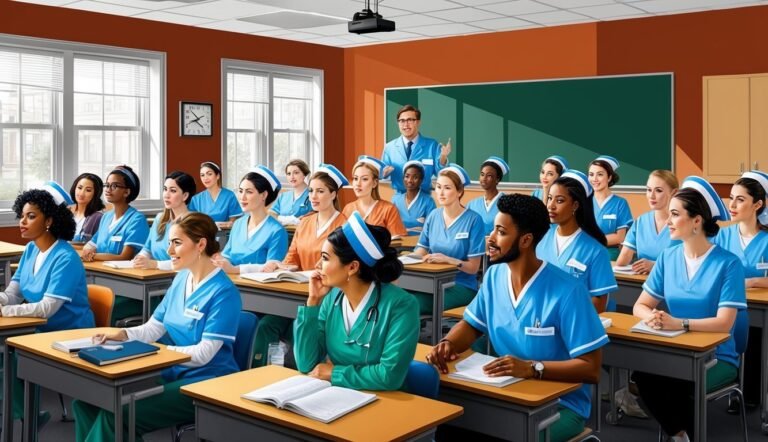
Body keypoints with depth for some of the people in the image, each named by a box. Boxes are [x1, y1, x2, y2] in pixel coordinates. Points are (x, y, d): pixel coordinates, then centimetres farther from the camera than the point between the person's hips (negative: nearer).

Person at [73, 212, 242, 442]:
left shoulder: (223, 292, -16)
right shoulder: (181, 279, 9)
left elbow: (204, 354, -19)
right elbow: (154, 328, 12)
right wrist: (123, 334, -7)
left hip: (206, 384, -8)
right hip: (174, 371, 8)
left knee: (115, 412, -23)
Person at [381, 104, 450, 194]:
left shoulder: (432, 145, 2)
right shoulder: (389, 147, 5)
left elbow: (440, 174, -1)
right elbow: (382, 173, 7)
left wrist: (443, 159, -18)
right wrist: (385, 172, -14)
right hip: (399, 196, 1)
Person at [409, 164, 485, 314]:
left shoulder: (473, 220, -9)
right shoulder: (433, 216, 8)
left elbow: (473, 267, -8)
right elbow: (421, 251, 6)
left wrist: (448, 260, -25)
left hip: (462, 286, -4)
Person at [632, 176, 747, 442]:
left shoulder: (728, 263, -12)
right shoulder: (668, 257, 2)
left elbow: (723, 323, -19)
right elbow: (640, 306, 3)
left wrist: (677, 323, -33)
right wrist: (652, 317, -21)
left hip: (716, 357, -4)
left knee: (674, 382, -32)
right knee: (641, 372, -27)